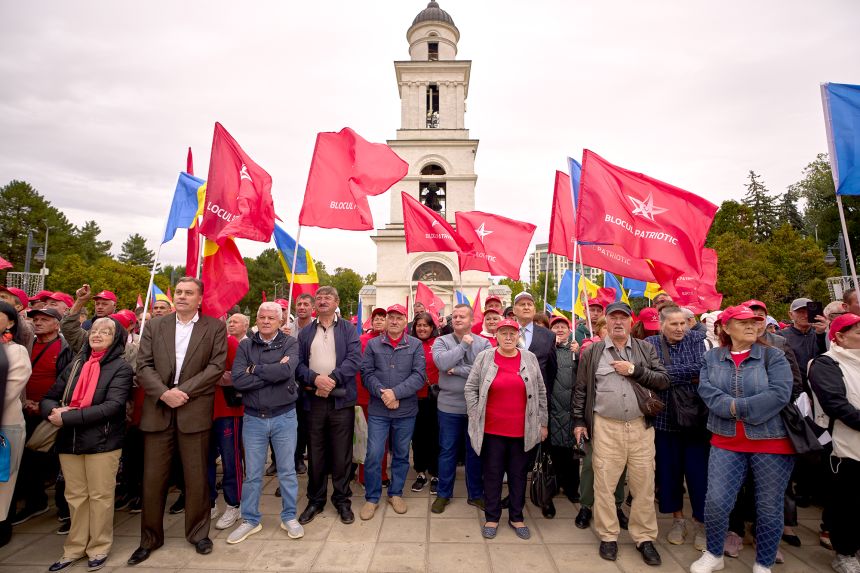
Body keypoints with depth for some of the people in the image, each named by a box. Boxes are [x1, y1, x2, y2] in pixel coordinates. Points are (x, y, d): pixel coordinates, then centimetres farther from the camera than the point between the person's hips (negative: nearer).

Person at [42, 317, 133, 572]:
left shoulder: (121, 368, -6)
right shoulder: (75, 365, 11)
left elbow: (112, 406, -16)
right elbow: (48, 399, 11)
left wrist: (68, 417, -17)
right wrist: (55, 411, -11)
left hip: (102, 441, -4)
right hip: (69, 440, 5)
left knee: (100, 496, 5)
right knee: (75, 496, 14)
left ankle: (99, 547, 22)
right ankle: (75, 547, 30)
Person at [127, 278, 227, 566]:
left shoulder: (215, 327, 1)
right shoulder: (154, 325, 8)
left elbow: (216, 366, -6)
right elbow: (143, 366, 2)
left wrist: (183, 391, -13)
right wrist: (164, 393, -13)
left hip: (195, 411, -2)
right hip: (157, 410, 2)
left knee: (196, 477, 8)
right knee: (153, 478, 10)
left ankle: (198, 532, 26)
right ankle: (150, 538, 29)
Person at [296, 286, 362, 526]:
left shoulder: (348, 329, 3)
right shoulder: (305, 332, 10)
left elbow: (354, 359, -9)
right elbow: (298, 362, 0)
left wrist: (332, 379, -20)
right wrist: (315, 379, -18)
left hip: (341, 400, -2)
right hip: (313, 400, 2)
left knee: (342, 454, 7)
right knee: (315, 454, 12)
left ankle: (342, 500, 24)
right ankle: (315, 500, 29)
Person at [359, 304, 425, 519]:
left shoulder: (416, 345, -1)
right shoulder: (373, 344, 3)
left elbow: (419, 376, -9)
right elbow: (366, 373, -3)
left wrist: (396, 392, -18)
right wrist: (383, 393, -17)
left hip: (406, 411, 0)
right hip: (378, 410, 0)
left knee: (401, 455, 14)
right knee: (373, 455, 2)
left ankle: (395, 493, 34)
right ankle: (372, 497, 23)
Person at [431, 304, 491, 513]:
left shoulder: (483, 343, -2)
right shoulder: (441, 341, -2)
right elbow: (442, 363, -21)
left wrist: (457, 370, -15)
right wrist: (464, 344, -15)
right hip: (449, 406, 0)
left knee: (475, 451, 14)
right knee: (447, 451, 13)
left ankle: (475, 494, 32)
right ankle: (443, 494, 30)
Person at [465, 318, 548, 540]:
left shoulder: (530, 359, 1)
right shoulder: (484, 358, -4)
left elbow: (541, 393, 6)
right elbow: (470, 388, -1)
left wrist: (543, 423, 7)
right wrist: (476, 417, -5)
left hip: (522, 431, 2)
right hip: (492, 430, -1)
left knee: (518, 474, 14)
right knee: (492, 474, 10)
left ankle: (516, 517, 32)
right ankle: (492, 517, 28)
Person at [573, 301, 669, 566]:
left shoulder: (645, 348, 7)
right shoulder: (592, 352, 3)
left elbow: (664, 380, 0)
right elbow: (580, 390, 6)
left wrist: (634, 370, -12)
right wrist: (579, 421, 4)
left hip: (641, 426, 1)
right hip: (605, 427, -1)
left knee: (644, 484, 9)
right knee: (604, 484, 6)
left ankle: (645, 538, 27)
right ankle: (608, 536, 23)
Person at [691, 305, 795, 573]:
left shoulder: (773, 356, -3)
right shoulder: (711, 357, 4)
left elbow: (779, 394, -16)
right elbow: (706, 391, -8)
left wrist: (737, 406, -17)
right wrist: (738, 408, -20)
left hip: (771, 441, -1)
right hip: (726, 442, 1)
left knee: (769, 507, 10)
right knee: (716, 501, 0)